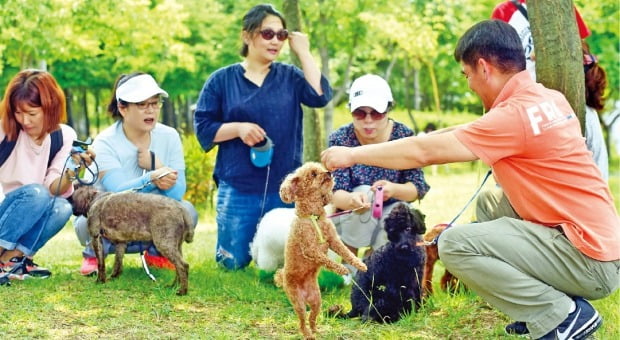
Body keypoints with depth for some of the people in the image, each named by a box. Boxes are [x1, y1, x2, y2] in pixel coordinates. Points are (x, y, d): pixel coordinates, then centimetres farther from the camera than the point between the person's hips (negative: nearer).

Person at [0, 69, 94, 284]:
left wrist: (71, 172, -32)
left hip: (29, 223, 3)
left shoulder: (64, 137, -5)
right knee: (35, 193, -31)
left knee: (62, 208, -27)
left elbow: (54, 190, -12)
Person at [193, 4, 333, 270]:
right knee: (232, 263, 2)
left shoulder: (290, 77, 6)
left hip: (284, 189, 1)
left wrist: (303, 52, -7)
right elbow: (203, 127, 1)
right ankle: (246, 241, 35)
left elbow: (320, 96, -11)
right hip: (238, 189, -1)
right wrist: (238, 128, -16)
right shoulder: (222, 79, 2)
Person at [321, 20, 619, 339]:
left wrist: (352, 154, -2)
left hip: (591, 261, -9)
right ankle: (544, 301, 13)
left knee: (454, 243, -12)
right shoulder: (550, 98, 9)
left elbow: (423, 152, -13)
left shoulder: (514, 115, -17)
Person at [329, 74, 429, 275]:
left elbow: (418, 187, -15)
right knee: (364, 192, -31)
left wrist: (393, 189, -39)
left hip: (390, 212, 2)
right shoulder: (340, 139, -15)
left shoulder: (404, 136, -12)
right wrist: (351, 200, -50)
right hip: (350, 218, -1)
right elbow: (334, 193, -25)